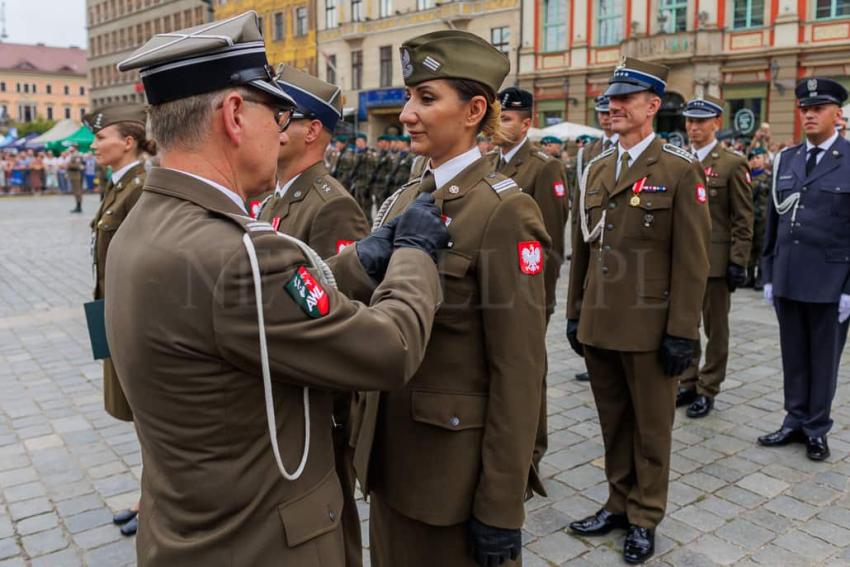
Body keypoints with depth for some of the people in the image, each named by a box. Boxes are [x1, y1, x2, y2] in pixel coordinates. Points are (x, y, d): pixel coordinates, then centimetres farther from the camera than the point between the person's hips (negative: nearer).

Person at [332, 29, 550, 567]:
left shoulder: (505, 210, -17)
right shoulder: (403, 200, 6)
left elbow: (519, 368, -18)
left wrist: (501, 506, -16)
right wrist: (366, 432, 13)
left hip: (455, 459, -7)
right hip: (390, 449, 7)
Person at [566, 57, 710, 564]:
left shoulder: (681, 170, -7)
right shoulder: (596, 168, 10)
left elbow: (691, 259, -10)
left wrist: (682, 332, -12)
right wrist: (575, 313, 12)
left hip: (649, 327, -5)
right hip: (598, 324, 5)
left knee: (651, 426, 10)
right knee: (613, 422, 17)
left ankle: (645, 518, 27)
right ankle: (619, 504, 34)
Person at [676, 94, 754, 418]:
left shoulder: (733, 164, -4)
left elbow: (743, 221, -6)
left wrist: (738, 262, -11)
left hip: (715, 260, -4)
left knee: (715, 329, 8)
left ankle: (707, 390, 19)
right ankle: (687, 383, 25)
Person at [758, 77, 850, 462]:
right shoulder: (786, 160, 9)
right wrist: (768, 274, 9)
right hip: (787, 278, 4)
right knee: (793, 355, 13)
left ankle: (817, 428, 24)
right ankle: (795, 421, 27)